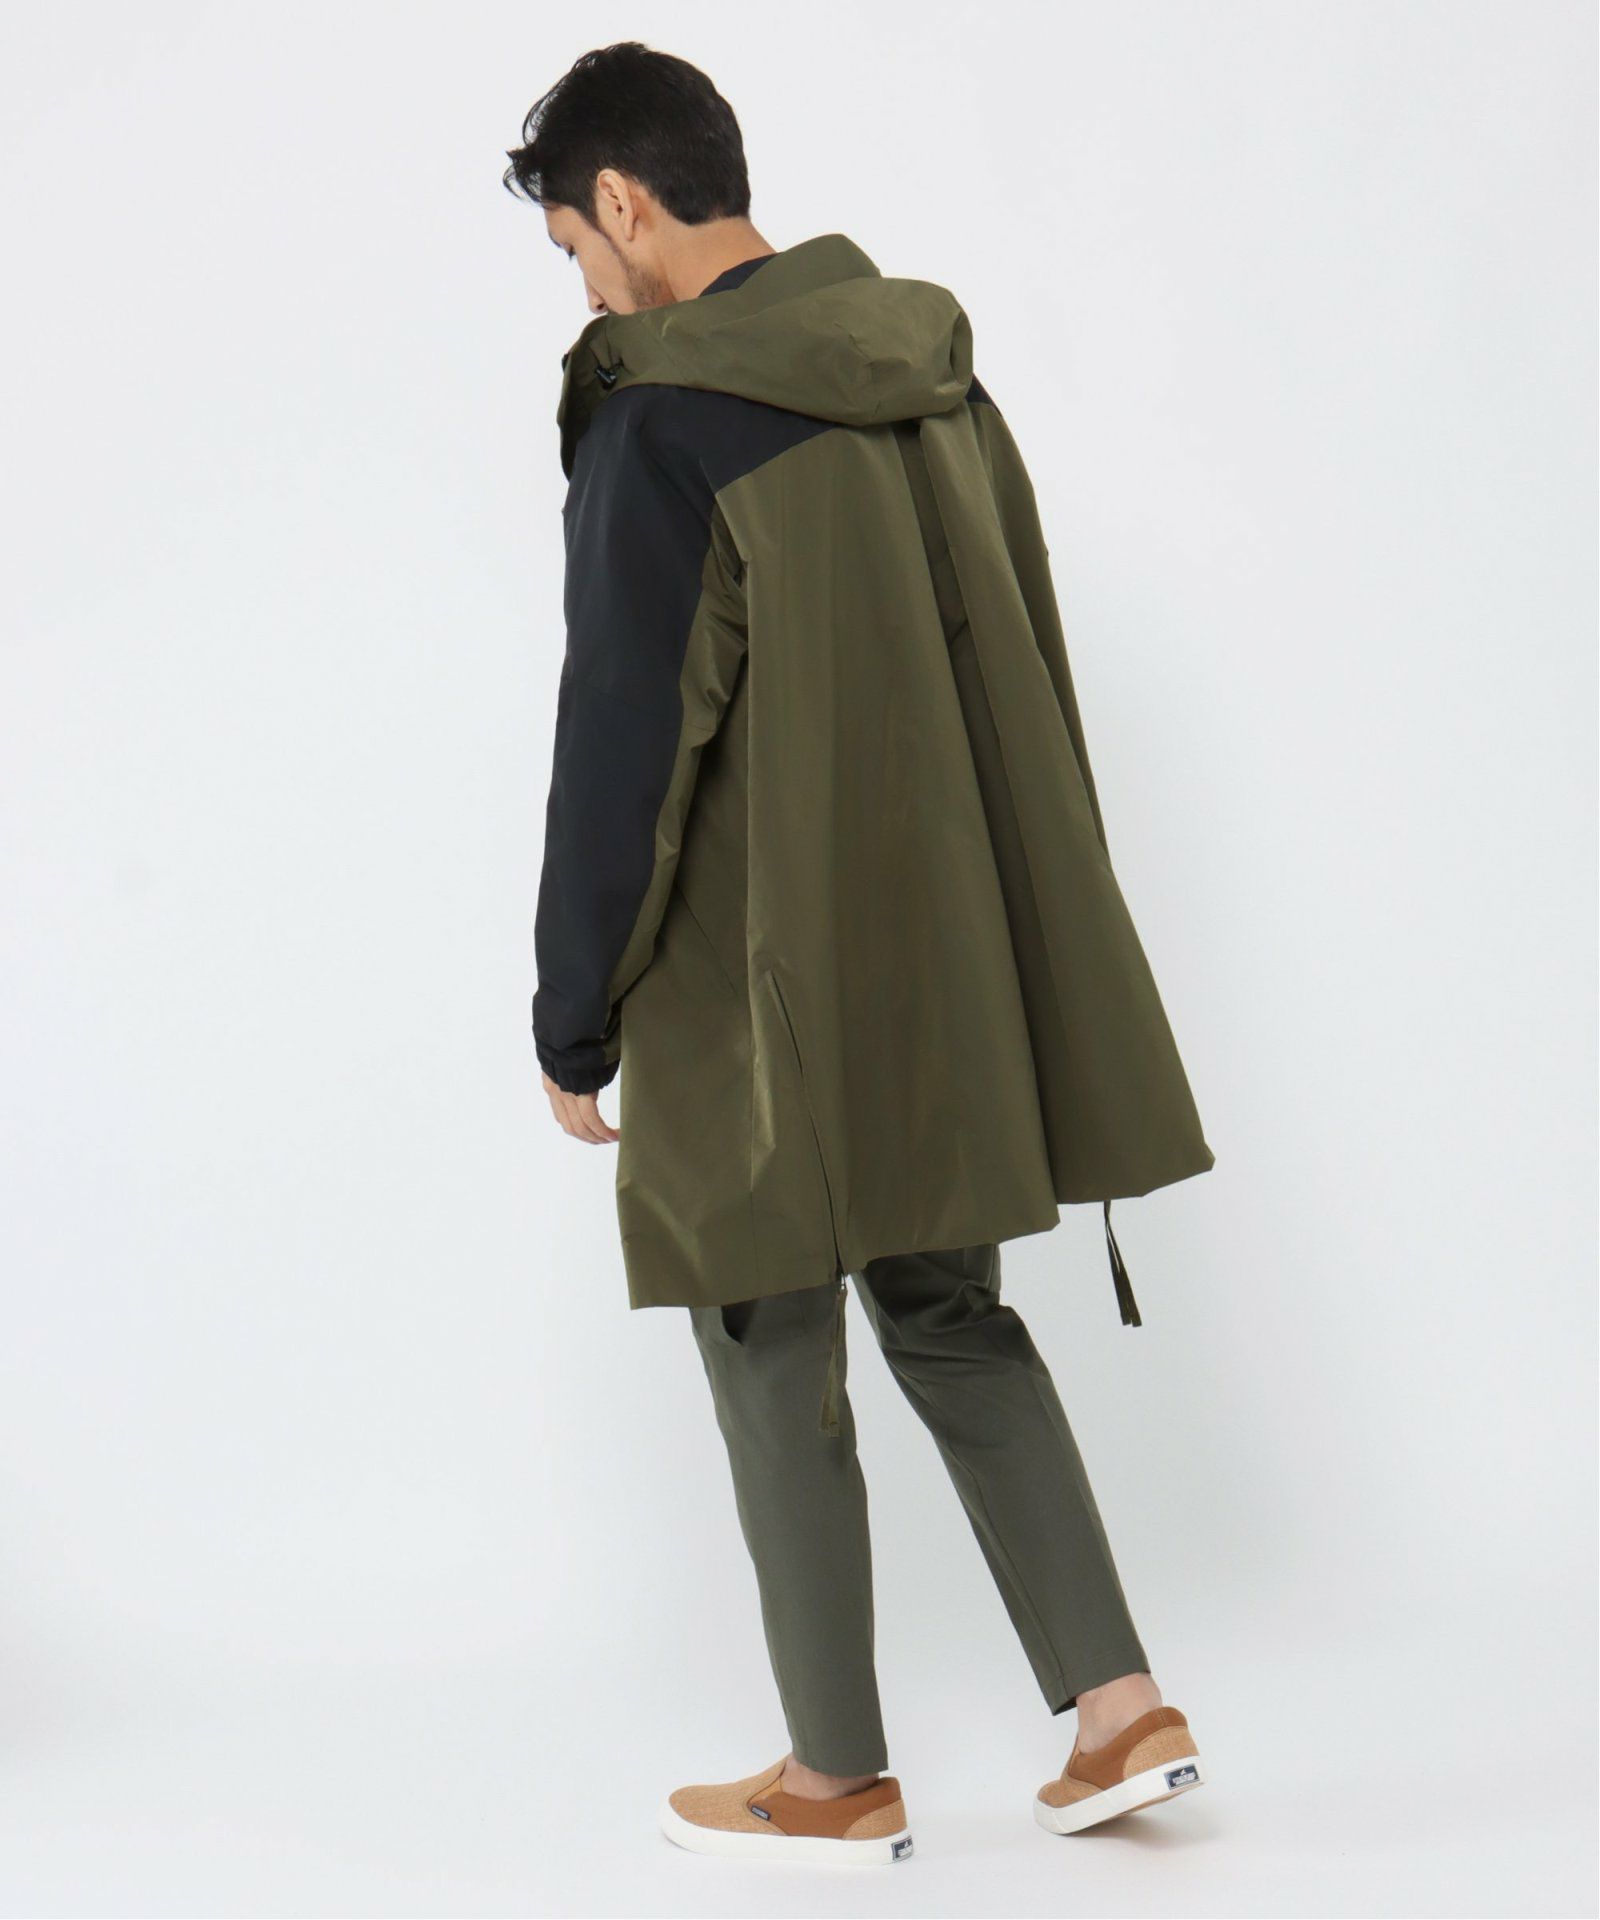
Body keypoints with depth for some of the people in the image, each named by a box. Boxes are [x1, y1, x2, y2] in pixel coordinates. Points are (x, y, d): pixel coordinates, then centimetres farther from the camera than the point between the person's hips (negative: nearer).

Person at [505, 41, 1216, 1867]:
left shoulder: (662, 425, -16)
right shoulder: (934, 367, 6)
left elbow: (621, 750, -16)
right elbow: (1020, 667, 12)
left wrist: (575, 1026, -6)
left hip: (768, 992, -7)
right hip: (951, 965, 7)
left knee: (777, 1370, 8)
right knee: (952, 1317, 20)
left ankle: (841, 1781, 20)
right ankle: (1121, 1706, 19)